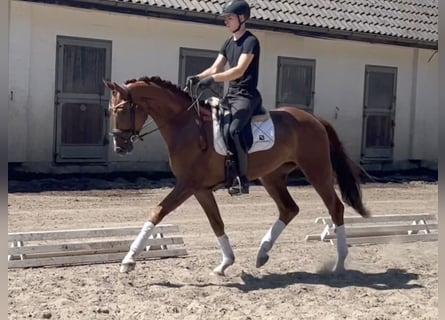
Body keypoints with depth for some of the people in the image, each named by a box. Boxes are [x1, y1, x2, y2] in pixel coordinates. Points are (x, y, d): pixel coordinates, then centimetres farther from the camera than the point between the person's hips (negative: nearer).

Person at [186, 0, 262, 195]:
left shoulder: (250, 41, -9)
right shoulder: (228, 43, 16)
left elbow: (239, 70, -20)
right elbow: (215, 68, 12)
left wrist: (213, 79, -29)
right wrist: (198, 77, -7)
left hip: (246, 96, -9)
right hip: (230, 95, 9)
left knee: (234, 129, -30)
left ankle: (242, 178, -24)